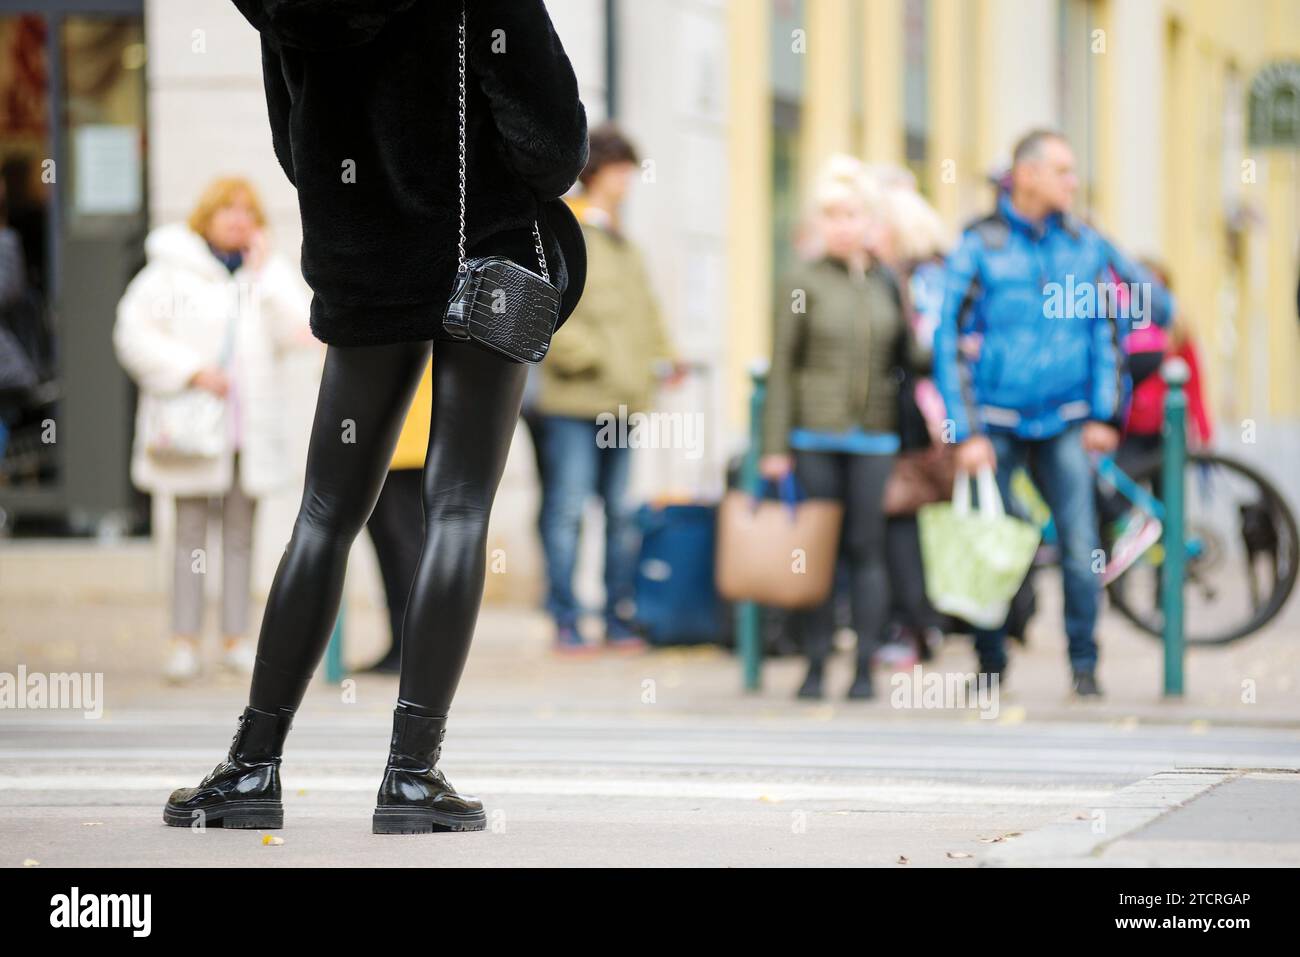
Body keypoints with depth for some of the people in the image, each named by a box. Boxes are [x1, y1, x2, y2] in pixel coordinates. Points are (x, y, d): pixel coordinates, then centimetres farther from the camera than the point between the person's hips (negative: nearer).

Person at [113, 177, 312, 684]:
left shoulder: (266, 274, 11)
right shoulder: (171, 271, 0)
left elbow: (298, 331, -3)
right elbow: (134, 332, -6)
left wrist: (265, 272, -5)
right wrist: (191, 369, -14)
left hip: (249, 427, 3)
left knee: (239, 534, 7)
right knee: (190, 532, -4)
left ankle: (236, 639, 12)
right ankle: (185, 642, -2)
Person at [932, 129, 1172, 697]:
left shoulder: (1086, 246, 7)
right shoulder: (979, 247, -2)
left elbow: (1108, 331, 15)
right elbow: (950, 341, -2)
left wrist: (1105, 416, 8)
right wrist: (967, 432, -7)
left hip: (1064, 423, 2)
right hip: (996, 424, -2)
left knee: (1080, 543, -10)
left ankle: (1083, 664, 1)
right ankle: (990, 663, 16)